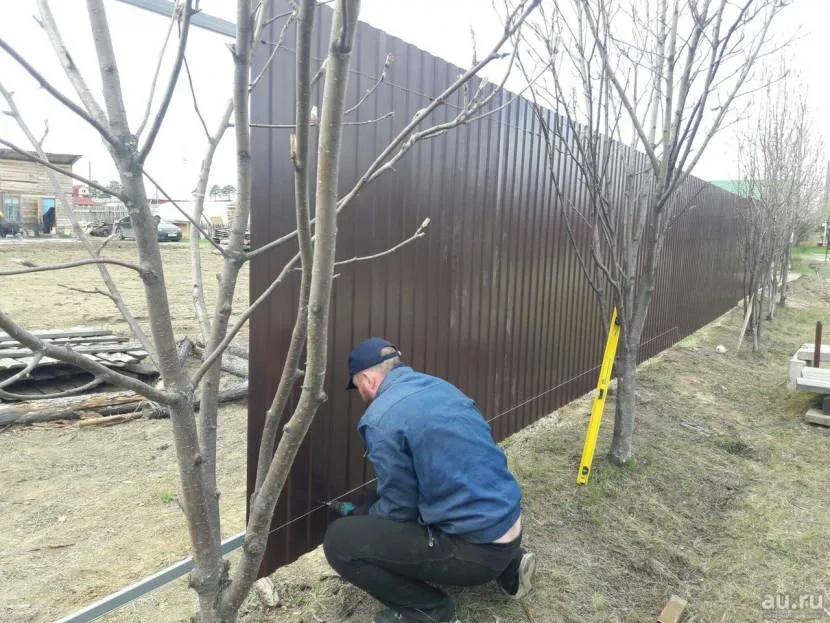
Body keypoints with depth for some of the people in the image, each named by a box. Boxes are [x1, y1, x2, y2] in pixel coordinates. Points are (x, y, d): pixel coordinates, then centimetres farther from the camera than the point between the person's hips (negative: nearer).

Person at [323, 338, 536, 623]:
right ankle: (508, 564, 24)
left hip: (476, 550, -8)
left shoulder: (380, 419, -15)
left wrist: (363, 518, 16)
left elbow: (398, 509, -7)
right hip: (508, 526, 8)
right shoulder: (440, 387, 9)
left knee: (339, 540, -7)